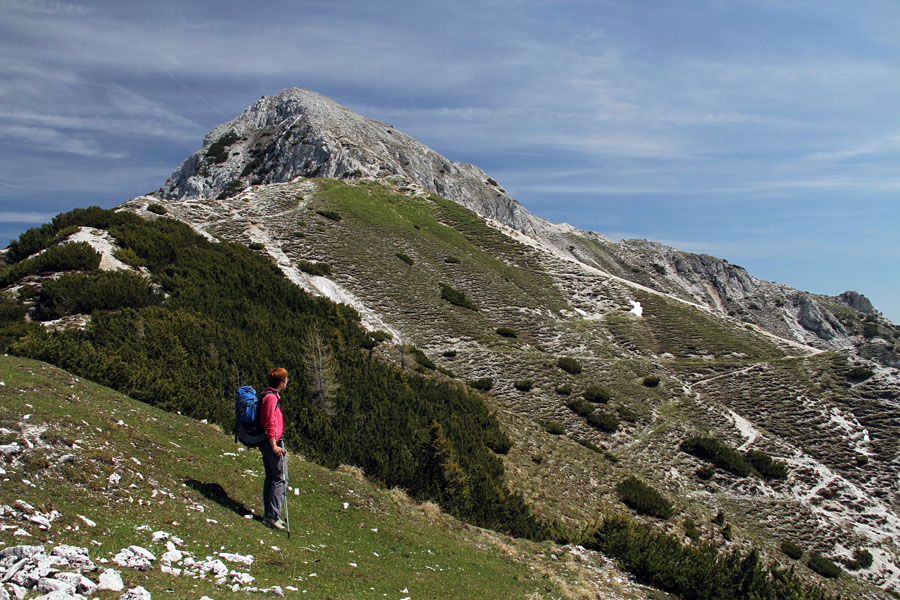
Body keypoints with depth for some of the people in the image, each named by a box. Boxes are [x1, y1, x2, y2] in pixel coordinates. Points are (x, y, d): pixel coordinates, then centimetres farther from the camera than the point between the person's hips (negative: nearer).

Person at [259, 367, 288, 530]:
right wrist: (274, 446, -20)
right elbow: (270, 423, -20)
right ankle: (273, 516, -5)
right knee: (279, 479, -6)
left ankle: (269, 516, 19)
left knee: (270, 478, 13)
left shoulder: (266, 395, 14)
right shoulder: (271, 397, -17)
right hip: (273, 442, -10)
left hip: (266, 443, 10)